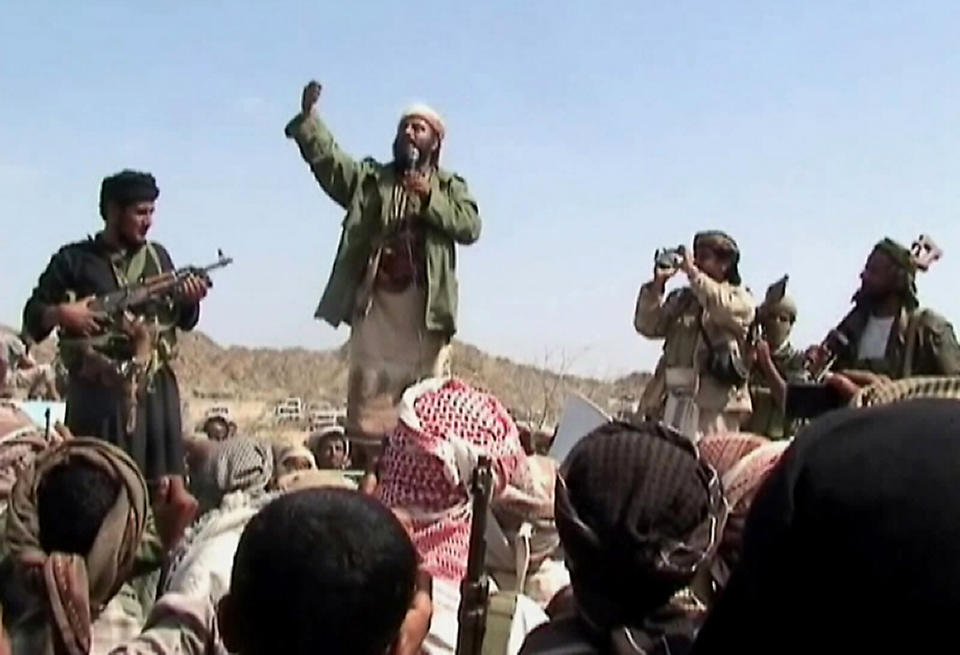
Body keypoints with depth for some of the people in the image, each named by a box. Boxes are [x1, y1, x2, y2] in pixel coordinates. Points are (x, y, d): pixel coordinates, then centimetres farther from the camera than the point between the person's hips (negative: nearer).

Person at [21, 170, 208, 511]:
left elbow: (183, 320, 17)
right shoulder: (74, 260, 1)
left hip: (155, 384, 3)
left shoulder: (158, 256, 12)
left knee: (168, 486, 1)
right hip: (98, 388, -3)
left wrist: (190, 301, -5)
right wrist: (60, 313, -17)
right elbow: (32, 316, 3)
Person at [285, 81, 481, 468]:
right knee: (369, 397, -1)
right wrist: (308, 117, -12)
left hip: (425, 308, -1)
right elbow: (326, 157, 3)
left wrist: (429, 197, -13)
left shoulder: (450, 187, 14)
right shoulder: (369, 178, 16)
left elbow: (470, 226, -2)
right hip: (374, 302, 1)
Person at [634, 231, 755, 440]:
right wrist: (657, 284, 1)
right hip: (671, 397, 5)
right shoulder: (682, 298, 21)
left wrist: (693, 273, -12)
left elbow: (724, 308, -17)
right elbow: (647, 326, 11)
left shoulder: (740, 298, 8)